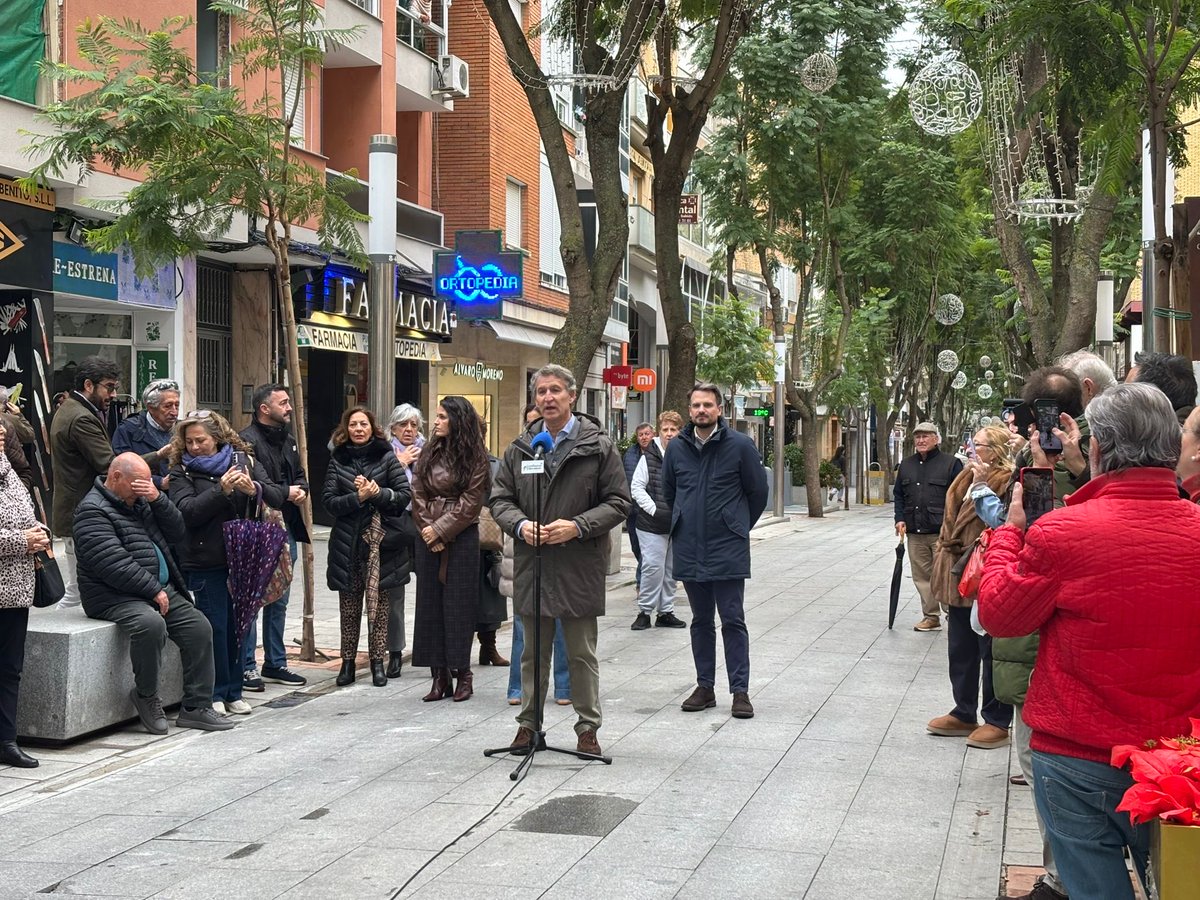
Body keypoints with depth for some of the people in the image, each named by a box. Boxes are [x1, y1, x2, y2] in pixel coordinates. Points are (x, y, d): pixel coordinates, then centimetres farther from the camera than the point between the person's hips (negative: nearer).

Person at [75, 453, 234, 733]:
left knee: (199, 627, -8)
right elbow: (114, 565, -20)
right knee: (151, 623, -35)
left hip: (160, 589, 9)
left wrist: (158, 499, -3)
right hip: (115, 596, -9)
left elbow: (177, 535, 12)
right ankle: (146, 696, -14)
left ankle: (196, 707, -2)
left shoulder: (139, 501, 18)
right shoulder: (93, 510, -10)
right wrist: (153, 590, -19)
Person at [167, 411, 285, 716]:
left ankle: (234, 691, 18)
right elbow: (186, 511, -15)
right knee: (215, 626, -2)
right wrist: (221, 490, -24)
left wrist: (254, 488, -21)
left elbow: (278, 497, 0)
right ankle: (215, 693, 10)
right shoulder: (182, 471, 0)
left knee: (238, 623, 7)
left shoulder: (245, 460, 6)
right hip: (205, 562, -2)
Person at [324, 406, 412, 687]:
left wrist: (378, 493, -17)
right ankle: (348, 662, 14)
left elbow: (405, 495, -2)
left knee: (379, 606, 3)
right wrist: (358, 497, -16)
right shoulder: (338, 461, 7)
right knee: (349, 607, 6)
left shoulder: (387, 458, 3)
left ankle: (377, 662, 11)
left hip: (381, 542, -1)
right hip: (347, 545, 1)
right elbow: (329, 501, -2)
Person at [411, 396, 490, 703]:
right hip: (429, 538, 5)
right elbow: (418, 496, 5)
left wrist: (440, 530, -12)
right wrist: (427, 531, -7)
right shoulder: (428, 454, 10)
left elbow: (470, 502, -9)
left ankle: (462, 672, 5)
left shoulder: (474, 458, -4)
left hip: (461, 538, -5)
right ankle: (440, 676, 8)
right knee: (430, 604, 4)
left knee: (458, 605, -2)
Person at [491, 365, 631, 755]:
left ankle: (587, 727, 16)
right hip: (531, 565, 3)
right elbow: (500, 500, 11)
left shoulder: (598, 446, -2)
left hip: (580, 566, -3)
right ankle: (528, 722, 24)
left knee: (582, 653, 6)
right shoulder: (519, 448, 8)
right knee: (534, 651, 13)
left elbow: (618, 503, -3)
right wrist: (520, 525, -9)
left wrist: (577, 526, -16)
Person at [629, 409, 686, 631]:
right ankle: (644, 611, 6)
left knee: (671, 569, 11)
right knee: (653, 567, -6)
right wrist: (655, 510, -12)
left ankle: (666, 612, 21)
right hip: (652, 524, -4)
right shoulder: (649, 457, -5)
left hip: (677, 524, 4)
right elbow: (636, 487, -5)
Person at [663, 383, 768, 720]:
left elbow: (758, 492, 3)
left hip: (728, 551, -4)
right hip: (689, 551, 4)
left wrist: (738, 527, 9)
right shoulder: (677, 447, 5)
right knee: (701, 622, 12)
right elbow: (668, 492, 19)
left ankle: (740, 691, 3)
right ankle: (704, 687, 19)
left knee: (733, 621, -1)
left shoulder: (740, 445, -6)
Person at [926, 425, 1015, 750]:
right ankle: (964, 714, 29)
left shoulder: (1005, 482, -14)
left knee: (990, 652, 1)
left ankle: (997, 722, 12)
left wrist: (981, 487, -26)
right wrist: (943, 563, 18)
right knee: (960, 650, 17)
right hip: (959, 576, 9)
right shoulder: (968, 477, 13)